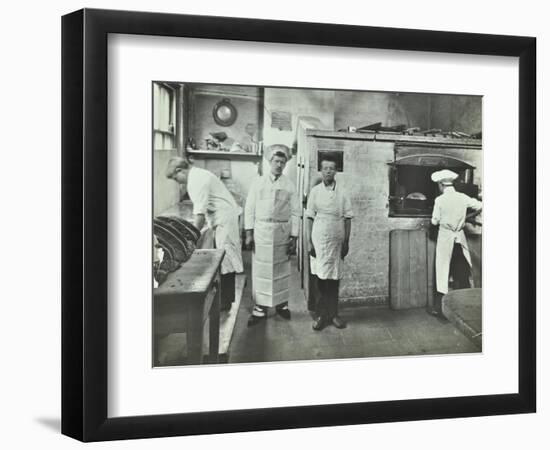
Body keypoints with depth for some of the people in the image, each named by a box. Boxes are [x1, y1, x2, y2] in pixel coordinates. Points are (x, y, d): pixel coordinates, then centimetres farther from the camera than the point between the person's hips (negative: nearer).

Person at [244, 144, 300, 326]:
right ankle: (260, 308, 8)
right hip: (261, 231, -1)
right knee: (260, 270, 1)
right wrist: (249, 233, -4)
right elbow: (249, 209, 2)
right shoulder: (258, 183, 2)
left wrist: (293, 237, -3)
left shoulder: (289, 186, 3)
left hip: (282, 232, 1)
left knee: (281, 270, 8)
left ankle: (281, 304, 22)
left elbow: (295, 213, 3)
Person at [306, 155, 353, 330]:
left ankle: (332, 314, 14)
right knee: (320, 278, 0)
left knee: (334, 279, 6)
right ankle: (321, 315, 7)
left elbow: (347, 218, 5)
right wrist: (310, 242, -3)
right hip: (319, 240, -1)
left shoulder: (342, 193, 4)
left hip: (337, 240, 1)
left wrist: (346, 242, 1)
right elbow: (310, 218, 2)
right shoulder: (315, 191, 2)